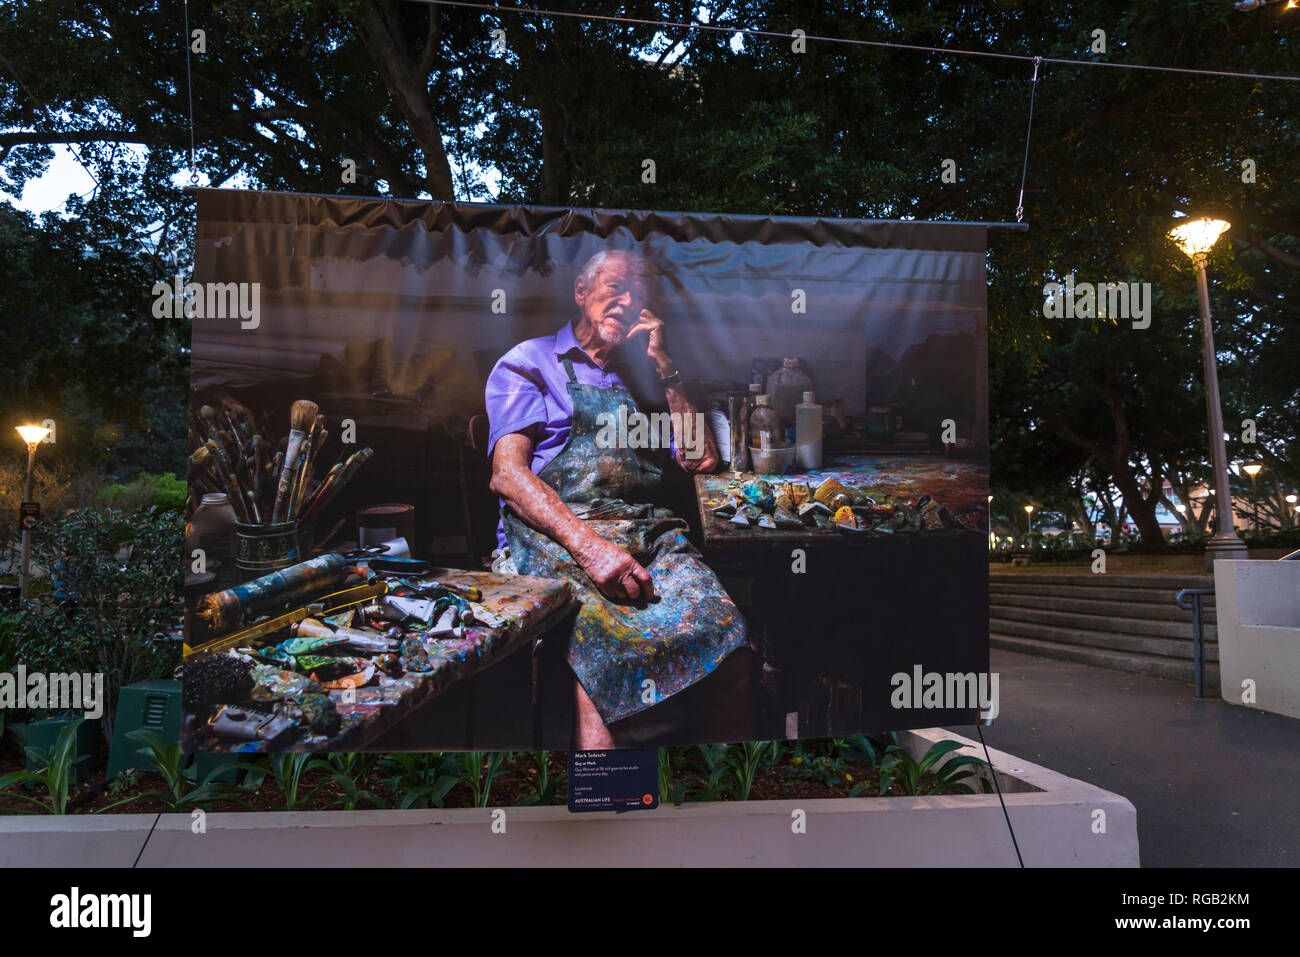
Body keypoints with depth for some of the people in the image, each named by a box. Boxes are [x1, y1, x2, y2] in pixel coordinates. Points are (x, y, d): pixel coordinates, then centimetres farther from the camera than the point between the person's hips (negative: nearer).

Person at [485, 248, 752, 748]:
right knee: (610, 646, -37)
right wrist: (589, 545, -17)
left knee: (724, 634, -28)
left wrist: (663, 366, 15)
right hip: (555, 535, -3)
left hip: (652, 533, 4)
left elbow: (700, 458, 18)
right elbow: (508, 475, -1)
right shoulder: (528, 363, 15)